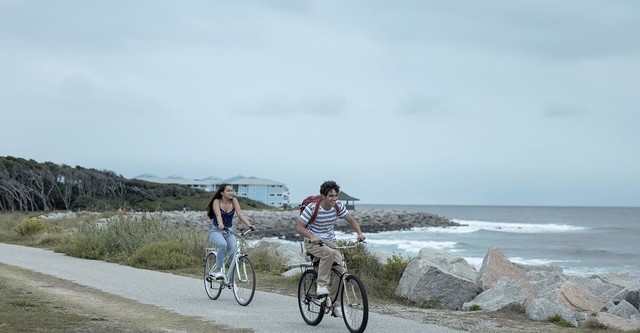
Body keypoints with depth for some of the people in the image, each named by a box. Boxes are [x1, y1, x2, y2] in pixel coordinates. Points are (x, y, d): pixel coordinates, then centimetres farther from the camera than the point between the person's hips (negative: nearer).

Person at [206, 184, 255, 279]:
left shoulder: (234, 201, -1)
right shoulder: (217, 202, -9)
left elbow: (240, 214, -13)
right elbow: (218, 214, -28)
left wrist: (249, 225, -31)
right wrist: (220, 224, -49)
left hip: (229, 232, 3)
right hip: (216, 231, -3)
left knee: (235, 252, -21)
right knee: (223, 244, -36)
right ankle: (217, 270, -22)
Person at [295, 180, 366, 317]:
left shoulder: (338, 206, -5)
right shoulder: (312, 208, -18)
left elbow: (351, 220, 5)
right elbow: (299, 226, -17)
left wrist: (360, 233, -14)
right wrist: (312, 237, -35)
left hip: (330, 241, 5)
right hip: (313, 243, -5)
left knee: (340, 269, -13)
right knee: (329, 253, -37)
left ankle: (335, 304, 0)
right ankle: (321, 285, -25)